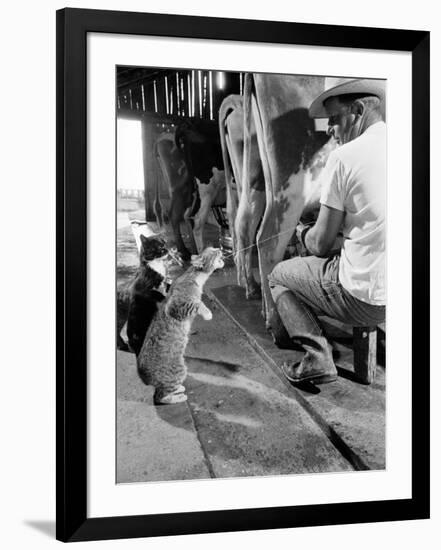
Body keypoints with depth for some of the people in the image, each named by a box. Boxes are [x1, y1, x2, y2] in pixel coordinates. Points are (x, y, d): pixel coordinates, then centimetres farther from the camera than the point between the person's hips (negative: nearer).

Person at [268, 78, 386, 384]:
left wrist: (304, 233, 15)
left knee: (279, 276, 18)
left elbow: (321, 246, -8)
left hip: (367, 299, -6)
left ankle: (318, 358, 6)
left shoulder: (345, 156, -13)